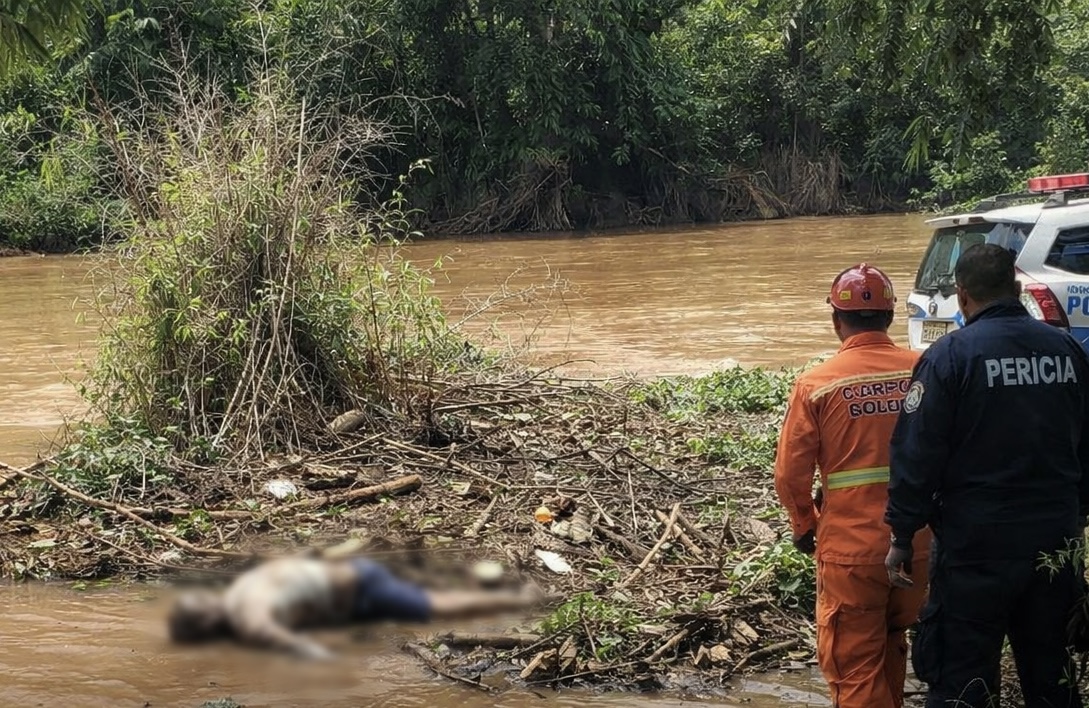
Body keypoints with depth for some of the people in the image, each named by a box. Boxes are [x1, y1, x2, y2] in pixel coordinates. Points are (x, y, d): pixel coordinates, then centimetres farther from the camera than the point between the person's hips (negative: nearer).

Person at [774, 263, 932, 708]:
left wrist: (804, 527, 10)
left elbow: (790, 474, -8)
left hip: (851, 549, -3)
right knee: (892, 645, 25)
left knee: (855, 670, 8)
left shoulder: (817, 384, -10)